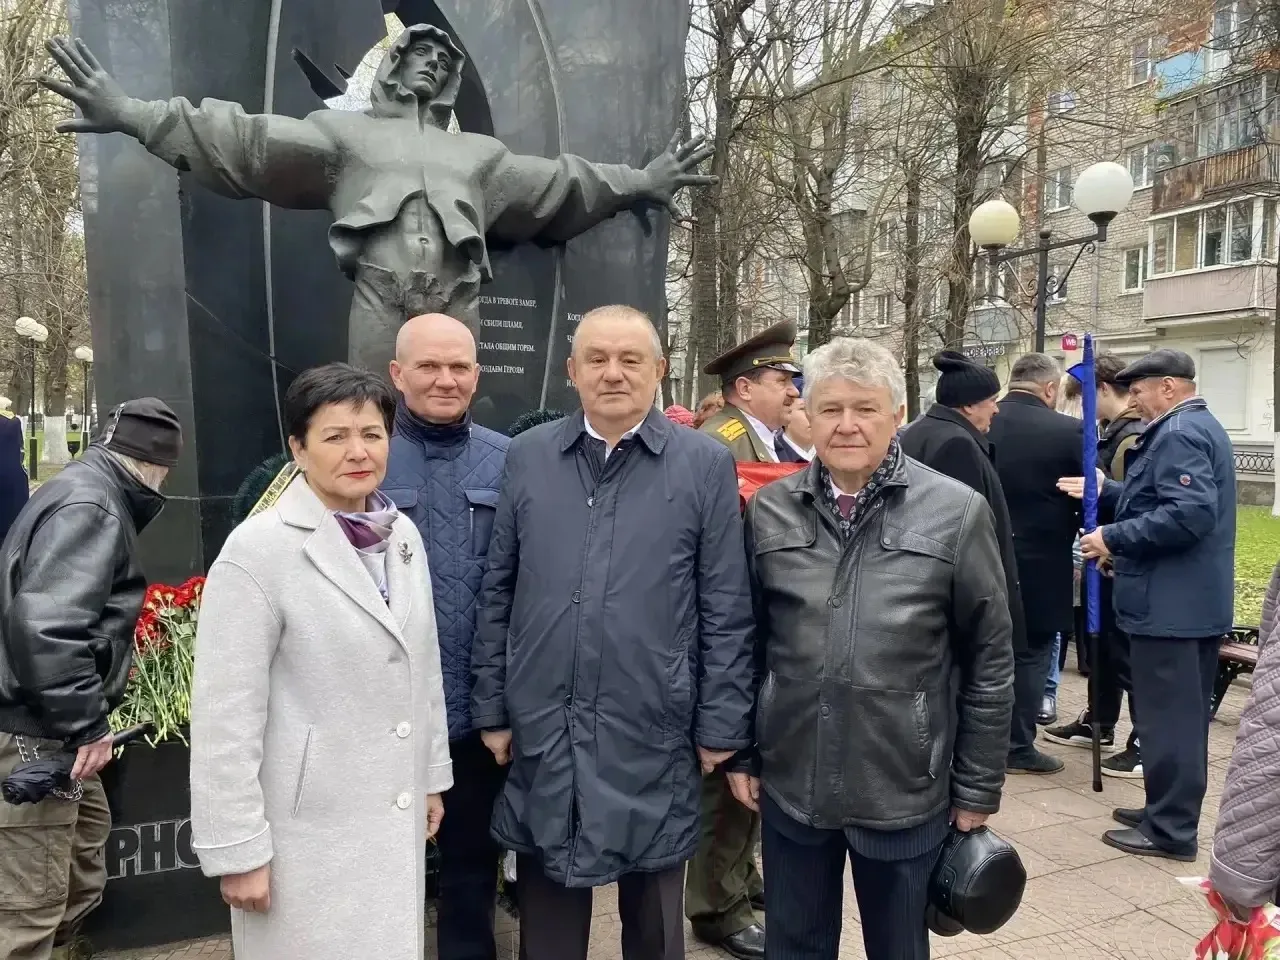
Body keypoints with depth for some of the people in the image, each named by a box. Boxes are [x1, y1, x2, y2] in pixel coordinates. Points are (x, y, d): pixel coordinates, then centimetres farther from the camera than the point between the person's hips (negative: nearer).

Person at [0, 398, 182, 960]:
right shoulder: (90, 506, -19)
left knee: (88, 835, 25)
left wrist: (85, 718, 21)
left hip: (50, 725, 11)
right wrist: (86, 724, -23)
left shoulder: (85, 490, 13)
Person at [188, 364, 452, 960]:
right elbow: (225, 713, -15)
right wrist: (236, 850, -14)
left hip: (395, 817, 6)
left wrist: (431, 776, 14)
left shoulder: (402, 535, 3)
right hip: (306, 829, -5)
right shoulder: (260, 548, -16)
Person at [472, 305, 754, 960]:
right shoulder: (527, 456, 2)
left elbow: (726, 610, -3)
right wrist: (492, 707, 4)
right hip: (541, 732, 2)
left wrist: (720, 727, -4)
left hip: (654, 736, -1)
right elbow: (497, 593, 5)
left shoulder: (706, 465, -4)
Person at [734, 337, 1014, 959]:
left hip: (905, 789, -1)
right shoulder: (768, 510, -1)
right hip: (789, 783, 2)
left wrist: (978, 787, -1)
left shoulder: (957, 512, -8)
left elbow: (990, 659, -3)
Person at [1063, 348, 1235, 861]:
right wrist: (1102, 492, 17)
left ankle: (1170, 830, 7)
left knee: (1166, 716, -2)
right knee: (1185, 714, 17)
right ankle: (1173, 813, 29)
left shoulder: (1178, 434, -17)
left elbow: (1189, 513, -28)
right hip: (1196, 599, 11)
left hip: (1168, 602, -11)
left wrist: (1113, 538, -21)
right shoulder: (1200, 427, 16)